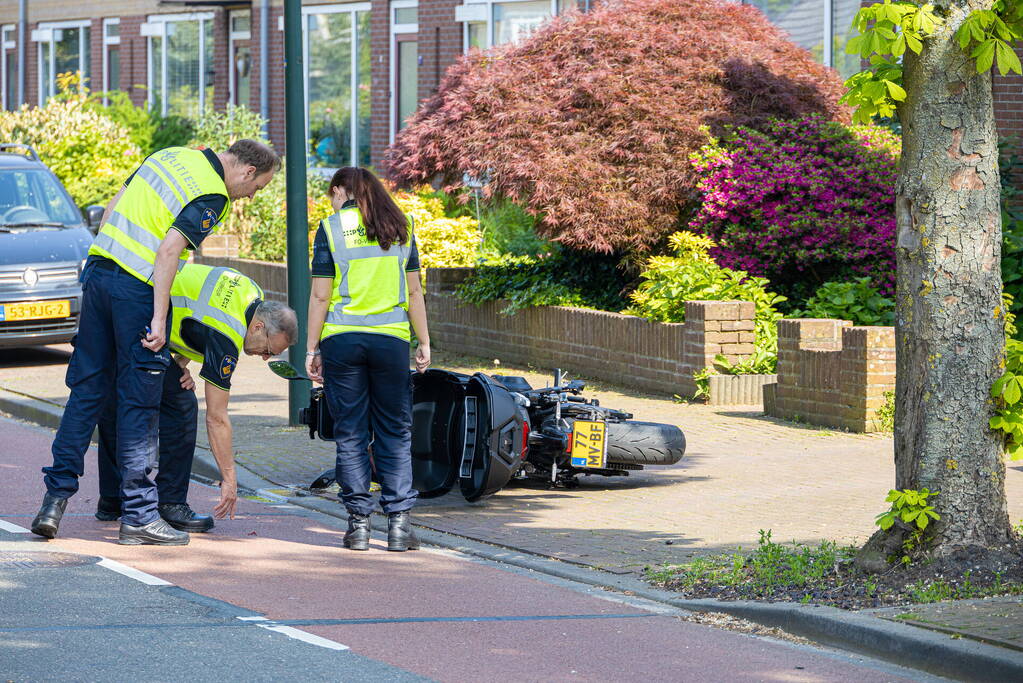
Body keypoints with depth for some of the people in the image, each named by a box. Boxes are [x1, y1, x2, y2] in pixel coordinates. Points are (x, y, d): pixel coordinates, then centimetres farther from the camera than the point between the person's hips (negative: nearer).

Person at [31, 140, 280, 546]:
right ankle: (139, 514, 4)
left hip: (98, 270, 8)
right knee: (139, 402, -1)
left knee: (87, 389, 12)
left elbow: (113, 207, 19)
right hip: (138, 288, -8)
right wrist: (158, 320, -18)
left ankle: (55, 497, 11)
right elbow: (169, 249, -19)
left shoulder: (173, 156, 15)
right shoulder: (213, 196, -10)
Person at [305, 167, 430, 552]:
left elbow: (320, 296, -1)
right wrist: (424, 343, 14)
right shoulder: (399, 228, 9)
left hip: (342, 340, -2)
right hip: (391, 339, 2)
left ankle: (358, 522, 4)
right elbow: (414, 291, 9)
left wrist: (311, 349, 4)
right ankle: (398, 520, 1)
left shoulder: (331, 228, 1)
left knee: (350, 434, 5)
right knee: (395, 432, 7)